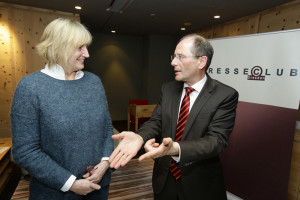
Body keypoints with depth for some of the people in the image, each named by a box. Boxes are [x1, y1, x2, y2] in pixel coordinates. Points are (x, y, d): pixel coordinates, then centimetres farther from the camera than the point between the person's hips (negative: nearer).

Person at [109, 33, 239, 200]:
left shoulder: (226, 96, -15)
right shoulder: (168, 89, -1)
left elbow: (216, 139, -22)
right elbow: (155, 122, -6)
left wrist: (175, 149, -39)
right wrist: (139, 137, -28)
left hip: (200, 185, -3)